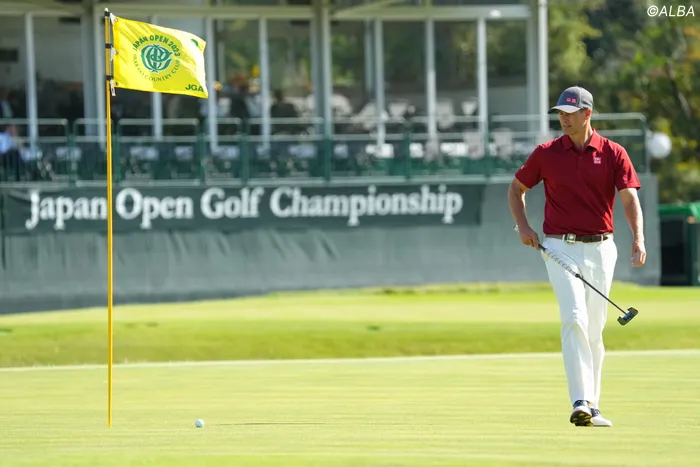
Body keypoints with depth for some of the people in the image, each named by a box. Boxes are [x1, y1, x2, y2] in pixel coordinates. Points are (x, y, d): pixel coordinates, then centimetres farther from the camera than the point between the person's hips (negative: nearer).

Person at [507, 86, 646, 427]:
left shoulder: (613, 154, 1)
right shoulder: (546, 153, 3)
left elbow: (630, 197, -7)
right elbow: (516, 188, 15)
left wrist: (638, 239, -23)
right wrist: (522, 226, 0)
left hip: (601, 249, 2)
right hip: (561, 248, -2)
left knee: (594, 329, 8)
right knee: (574, 319, -18)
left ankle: (592, 405, 18)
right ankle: (580, 404, -25)